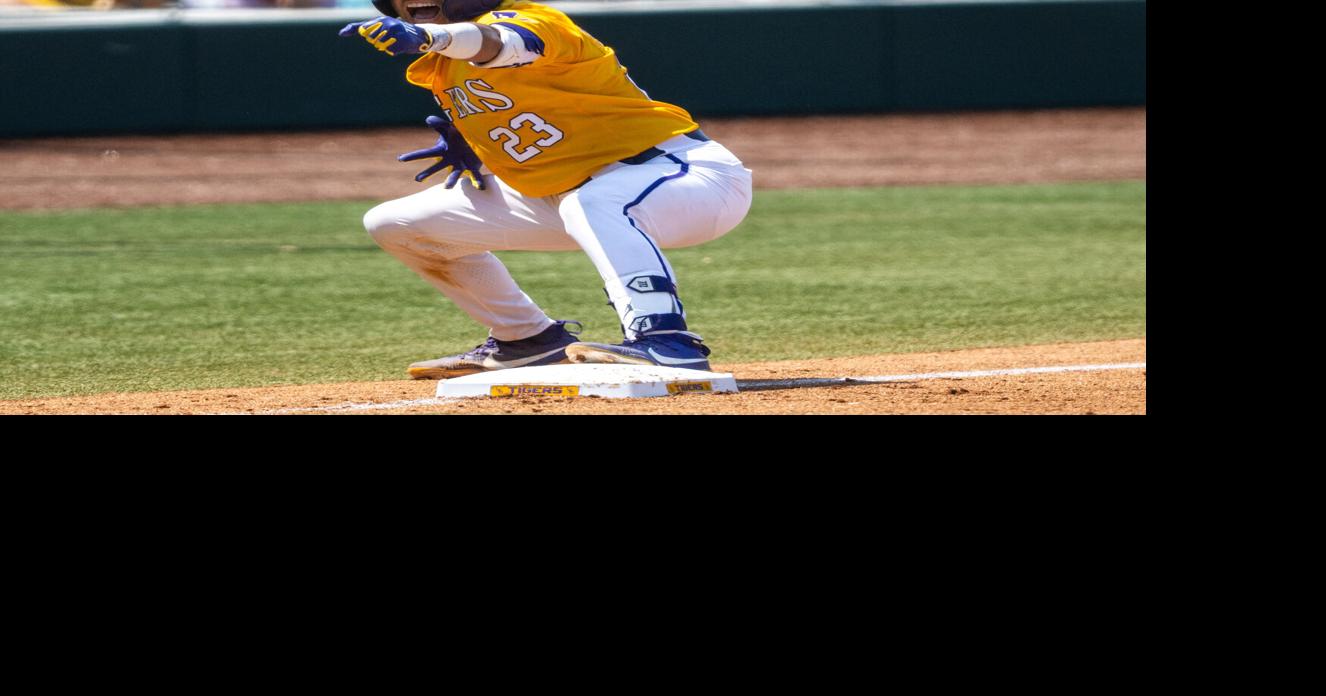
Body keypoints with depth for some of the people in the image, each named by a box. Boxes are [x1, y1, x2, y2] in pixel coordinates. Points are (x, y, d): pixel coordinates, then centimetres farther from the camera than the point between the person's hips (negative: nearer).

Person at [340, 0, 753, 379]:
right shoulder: (435, 67, 7)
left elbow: (498, 43, -44)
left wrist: (427, 35, -64)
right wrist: (467, 151, 0)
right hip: (565, 197, 9)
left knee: (592, 203, -45)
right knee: (391, 225, 12)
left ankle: (665, 338, -54)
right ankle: (527, 340, 21)